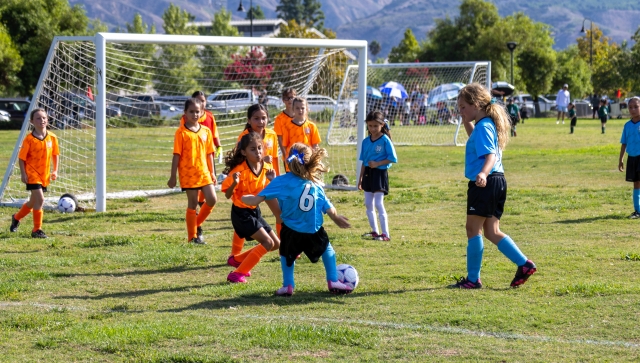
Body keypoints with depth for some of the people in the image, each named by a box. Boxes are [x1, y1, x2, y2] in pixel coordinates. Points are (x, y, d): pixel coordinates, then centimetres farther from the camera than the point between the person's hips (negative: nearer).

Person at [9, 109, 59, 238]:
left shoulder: (52, 138, 0)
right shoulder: (29, 139, -12)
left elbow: (55, 155, 12)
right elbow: (21, 158, -7)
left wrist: (55, 170, 4)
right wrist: (23, 174, -14)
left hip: (45, 175, 6)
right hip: (32, 174, -6)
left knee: (33, 202, 16)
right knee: (40, 199, -17)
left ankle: (16, 218, 42)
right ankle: (37, 230, -9)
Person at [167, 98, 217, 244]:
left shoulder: (206, 131, 7)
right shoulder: (181, 132, -6)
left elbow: (209, 153, 12)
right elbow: (176, 155, -6)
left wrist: (212, 172, 10)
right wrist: (173, 177, -6)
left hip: (204, 172, 4)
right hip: (188, 173, -4)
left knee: (212, 200, -3)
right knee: (193, 203, -1)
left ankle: (197, 223, 20)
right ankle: (193, 236, 9)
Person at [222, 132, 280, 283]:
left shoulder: (266, 168, -4)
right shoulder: (239, 171, -22)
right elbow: (227, 195, -19)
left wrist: (272, 180, -14)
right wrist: (234, 183, -38)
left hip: (255, 211, 8)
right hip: (241, 213, -8)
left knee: (276, 244, 13)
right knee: (267, 243, -17)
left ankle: (237, 259, 25)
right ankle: (237, 274, -10)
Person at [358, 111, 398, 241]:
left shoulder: (385, 140, -11)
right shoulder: (366, 141, 7)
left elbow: (393, 158, -13)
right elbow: (364, 161, 12)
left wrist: (377, 164, -20)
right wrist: (360, 179, 13)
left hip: (380, 173, -7)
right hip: (368, 173, 7)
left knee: (379, 204, -11)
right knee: (368, 204, 11)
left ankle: (385, 234, -9)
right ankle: (374, 231, 22)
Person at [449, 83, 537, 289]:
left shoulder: (483, 127, -14)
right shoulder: (487, 125, 16)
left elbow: (491, 155, -27)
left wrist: (483, 174, -45)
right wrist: (467, 123, 26)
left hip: (485, 184, -10)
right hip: (496, 182, 10)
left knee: (473, 229, -2)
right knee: (491, 232, 12)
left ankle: (473, 279, 2)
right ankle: (524, 264, 5)